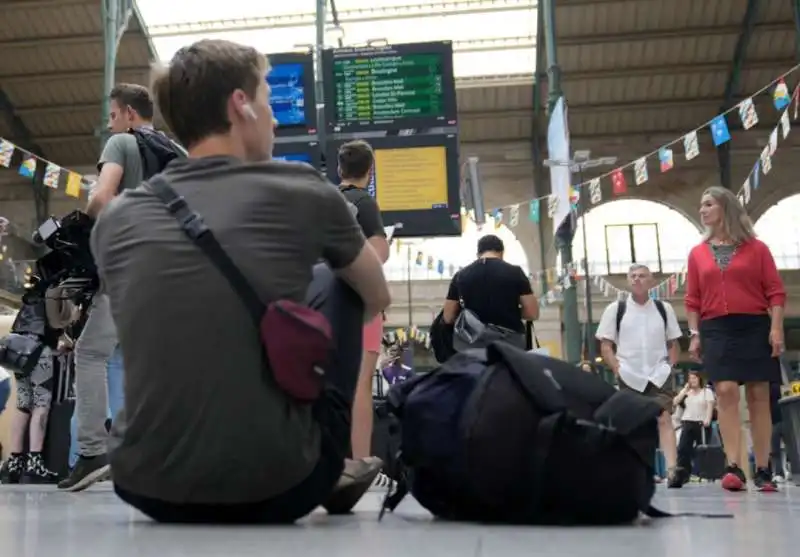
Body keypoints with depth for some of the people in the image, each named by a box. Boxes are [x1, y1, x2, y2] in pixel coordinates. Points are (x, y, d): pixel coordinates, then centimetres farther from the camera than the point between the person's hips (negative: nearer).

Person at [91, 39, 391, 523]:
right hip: (274, 486, -3)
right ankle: (330, 474, 25)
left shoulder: (116, 219, 5)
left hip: (147, 486, 4)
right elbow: (377, 299, 17)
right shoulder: (303, 191, -3)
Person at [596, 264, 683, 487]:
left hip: (658, 374, 0)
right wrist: (617, 367, -10)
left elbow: (674, 344, 15)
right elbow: (605, 345, 3)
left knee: (664, 418, -14)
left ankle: (672, 470, -23)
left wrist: (670, 365, 0)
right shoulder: (615, 309, 3)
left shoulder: (664, 309, 8)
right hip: (629, 376, 0)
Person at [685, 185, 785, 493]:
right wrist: (695, 334, 1)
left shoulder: (756, 248, 6)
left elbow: (775, 291, 2)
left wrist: (776, 328, -8)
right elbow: (693, 300, 10)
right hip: (716, 330, 1)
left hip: (754, 327, -1)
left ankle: (763, 470, 5)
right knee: (726, 392, -12)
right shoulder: (697, 253, 12)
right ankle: (733, 468, -16)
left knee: (758, 396, 1)